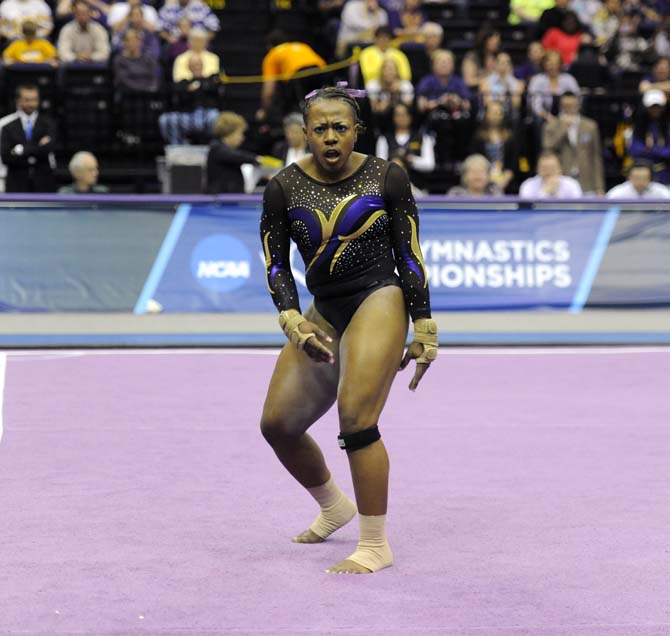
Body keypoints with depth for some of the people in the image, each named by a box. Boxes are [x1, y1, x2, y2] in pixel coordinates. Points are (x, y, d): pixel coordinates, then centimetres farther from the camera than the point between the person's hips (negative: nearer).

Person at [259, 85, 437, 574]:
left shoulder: (387, 177, -5)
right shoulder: (285, 188, 0)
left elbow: (409, 254, 0)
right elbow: (276, 264, 1)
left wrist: (424, 329, -1)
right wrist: (293, 320, -15)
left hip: (378, 301, -5)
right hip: (323, 312, 5)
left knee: (356, 416, -20)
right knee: (278, 424, 5)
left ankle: (376, 547, -8)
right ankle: (334, 506, 33)